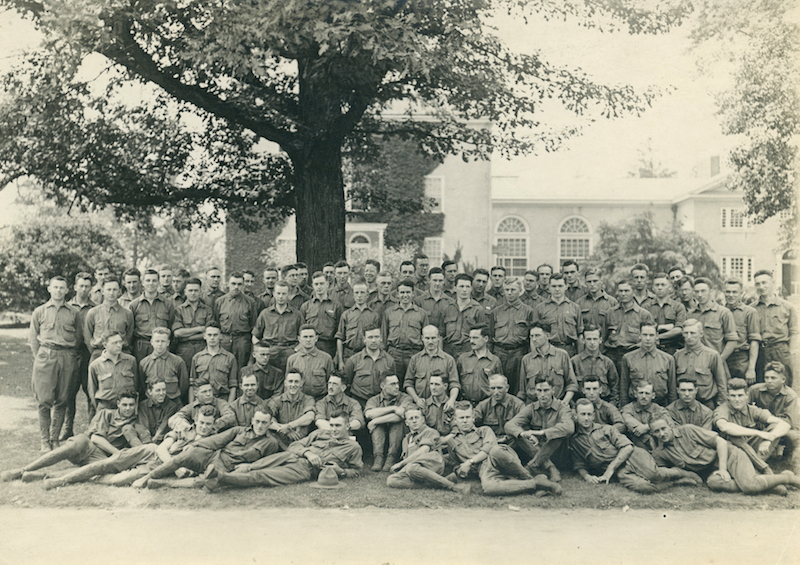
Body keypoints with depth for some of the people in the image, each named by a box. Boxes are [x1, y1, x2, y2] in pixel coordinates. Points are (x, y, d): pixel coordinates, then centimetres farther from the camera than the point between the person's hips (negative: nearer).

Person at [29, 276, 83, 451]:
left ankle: (55, 438, 10)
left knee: (62, 400, 2)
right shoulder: (39, 312, 10)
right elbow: (32, 338, 12)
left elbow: (78, 338, 12)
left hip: (67, 357, 1)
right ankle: (45, 439, 2)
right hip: (45, 356, -1)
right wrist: (40, 357, 4)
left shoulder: (74, 313, 10)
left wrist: (71, 356, 4)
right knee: (44, 400, -5)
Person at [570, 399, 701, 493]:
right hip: (619, 472, 0)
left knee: (654, 474, -32)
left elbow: (627, 447, -1)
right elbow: (579, 466, 15)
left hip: (632, 457, 0)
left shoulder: (606, 429, 10)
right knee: (639, 486, -33)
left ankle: (683, 473, -2)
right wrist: (587, 476, -10)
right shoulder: (574, 441, 14)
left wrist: (610, 469, -10)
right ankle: (677, 482, -14)